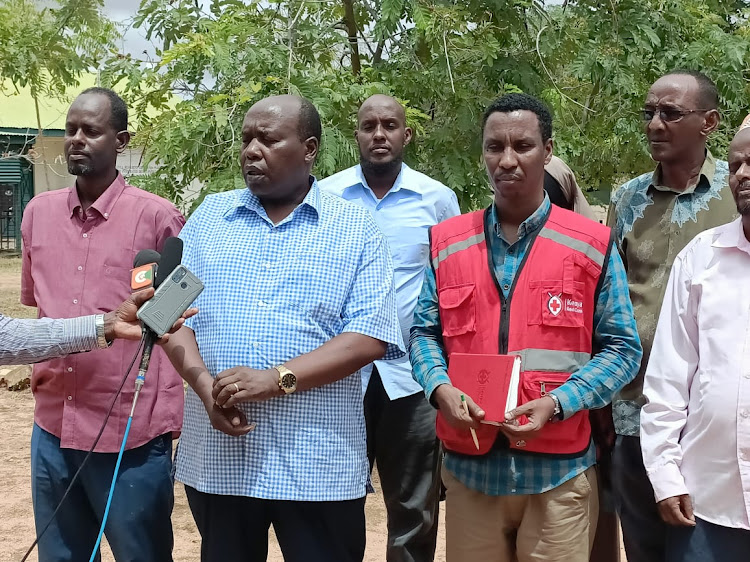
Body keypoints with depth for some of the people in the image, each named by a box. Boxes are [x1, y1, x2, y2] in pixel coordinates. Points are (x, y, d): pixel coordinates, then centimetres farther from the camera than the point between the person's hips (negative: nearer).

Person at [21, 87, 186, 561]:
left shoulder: (157, 217, -9)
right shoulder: (39, 212, 7)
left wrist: (172, 422, -7)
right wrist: (40, 364, 9)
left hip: (132, 436, -5)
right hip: (52, 430, 5)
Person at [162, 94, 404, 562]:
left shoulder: (355, 228, 0)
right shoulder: (209, 216, 10)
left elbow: (370, 337, -9)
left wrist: (278, 379, -18)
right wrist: (204, 383, -13)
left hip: (317, 465, -2)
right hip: (215, 456, 3)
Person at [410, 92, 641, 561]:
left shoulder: (593, 245, -1)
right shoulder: (447, 242, 7)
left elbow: (622, 348, -1)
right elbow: (425, 332, 9)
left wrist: (557, 404, -15)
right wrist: (440, 388, -11)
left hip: (559, 471, -2)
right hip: (470, 466, 2)